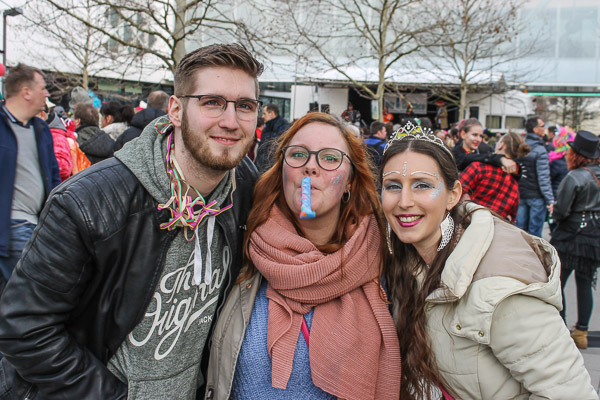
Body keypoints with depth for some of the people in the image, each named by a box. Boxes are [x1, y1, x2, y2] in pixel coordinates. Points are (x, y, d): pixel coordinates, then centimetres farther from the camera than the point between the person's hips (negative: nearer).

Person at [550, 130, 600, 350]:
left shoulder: (574, 177, -17)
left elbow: (561, 210, -16)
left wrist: (556, 217, 3)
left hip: (571, 235, -7)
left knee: (556, 283, 4)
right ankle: (581, 331, 18)